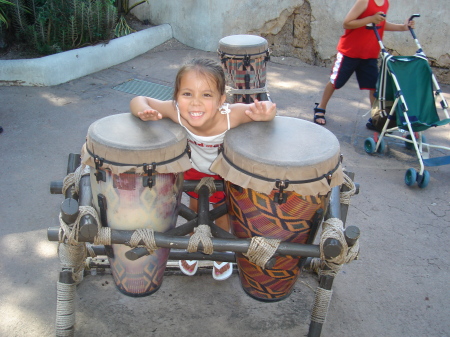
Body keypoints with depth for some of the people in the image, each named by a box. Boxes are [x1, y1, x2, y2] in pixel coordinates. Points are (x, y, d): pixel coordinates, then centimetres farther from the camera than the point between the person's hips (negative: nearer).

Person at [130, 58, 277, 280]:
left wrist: (264, 112, -55)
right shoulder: (176, 112, -39)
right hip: (194, 168, 2)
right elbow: (138, 101, -28)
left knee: (222, 212, 21)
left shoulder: (231, 115, -44)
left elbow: (265, 109, -30)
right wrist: (145, 111, -53)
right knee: (195, 208, 24)